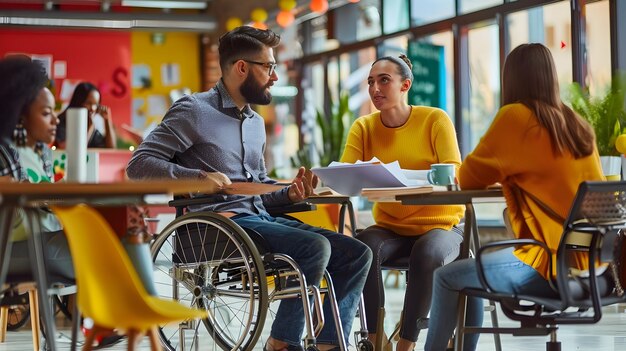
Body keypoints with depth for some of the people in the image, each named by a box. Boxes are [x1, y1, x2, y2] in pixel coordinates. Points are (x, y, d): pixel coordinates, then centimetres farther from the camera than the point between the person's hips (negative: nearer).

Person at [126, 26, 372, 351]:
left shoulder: (256, 122, 22)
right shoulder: (194, 110, -3)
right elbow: (138, 165, -10)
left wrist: (289, 193, 4)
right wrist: (199, 176, -25)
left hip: (261, 217, 8)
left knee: (356, 254, -6)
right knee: (315, 247, -28)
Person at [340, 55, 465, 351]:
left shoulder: (435, 120, -7)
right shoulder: (363, 127, 1)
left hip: (439, 224, -2)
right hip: (390, 227, 2)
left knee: (428, 253, -34)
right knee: (364, 245, -29)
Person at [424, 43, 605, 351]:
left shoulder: (515, 116, -9)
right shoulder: (577, 124, 11)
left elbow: (469, 178, 1)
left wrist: (498, 173, 21)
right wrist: (508, 175, 27)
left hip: (555, 266, -8)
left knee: (447, 278, 8)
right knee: (472, 271, 25)